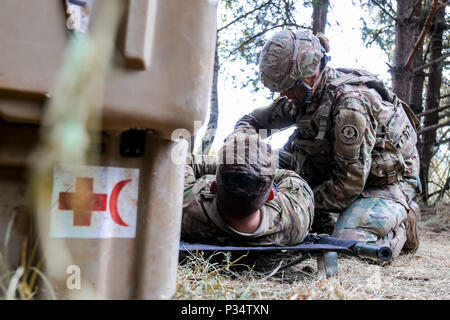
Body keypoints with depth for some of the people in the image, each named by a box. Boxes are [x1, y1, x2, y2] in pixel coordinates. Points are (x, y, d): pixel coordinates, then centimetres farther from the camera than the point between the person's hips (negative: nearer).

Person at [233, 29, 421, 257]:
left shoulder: (351, 103, -31)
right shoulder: (304, 95, -6)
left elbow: (350, 183, -29)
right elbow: (252, 119, 6)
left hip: (390, 180, -7)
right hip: (345, 172, 8)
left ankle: (402, 223, 3)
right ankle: (323, 225, 6)